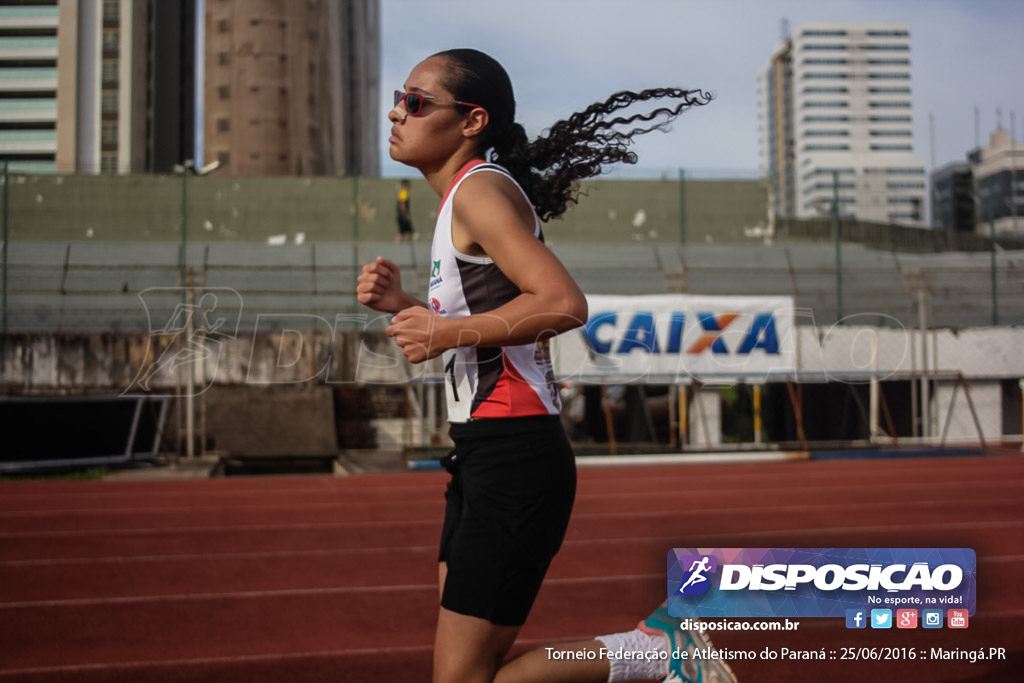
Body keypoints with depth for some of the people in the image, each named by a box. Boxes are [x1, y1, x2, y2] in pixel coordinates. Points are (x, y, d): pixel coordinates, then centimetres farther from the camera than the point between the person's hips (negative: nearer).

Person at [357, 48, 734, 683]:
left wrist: (448, 332, -19)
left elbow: (563, 303, -25)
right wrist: (404, 305, 9)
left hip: (512, 459, -10)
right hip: (483, 454, 10)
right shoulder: (462, 198, 17)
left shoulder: (480, 188, -12)